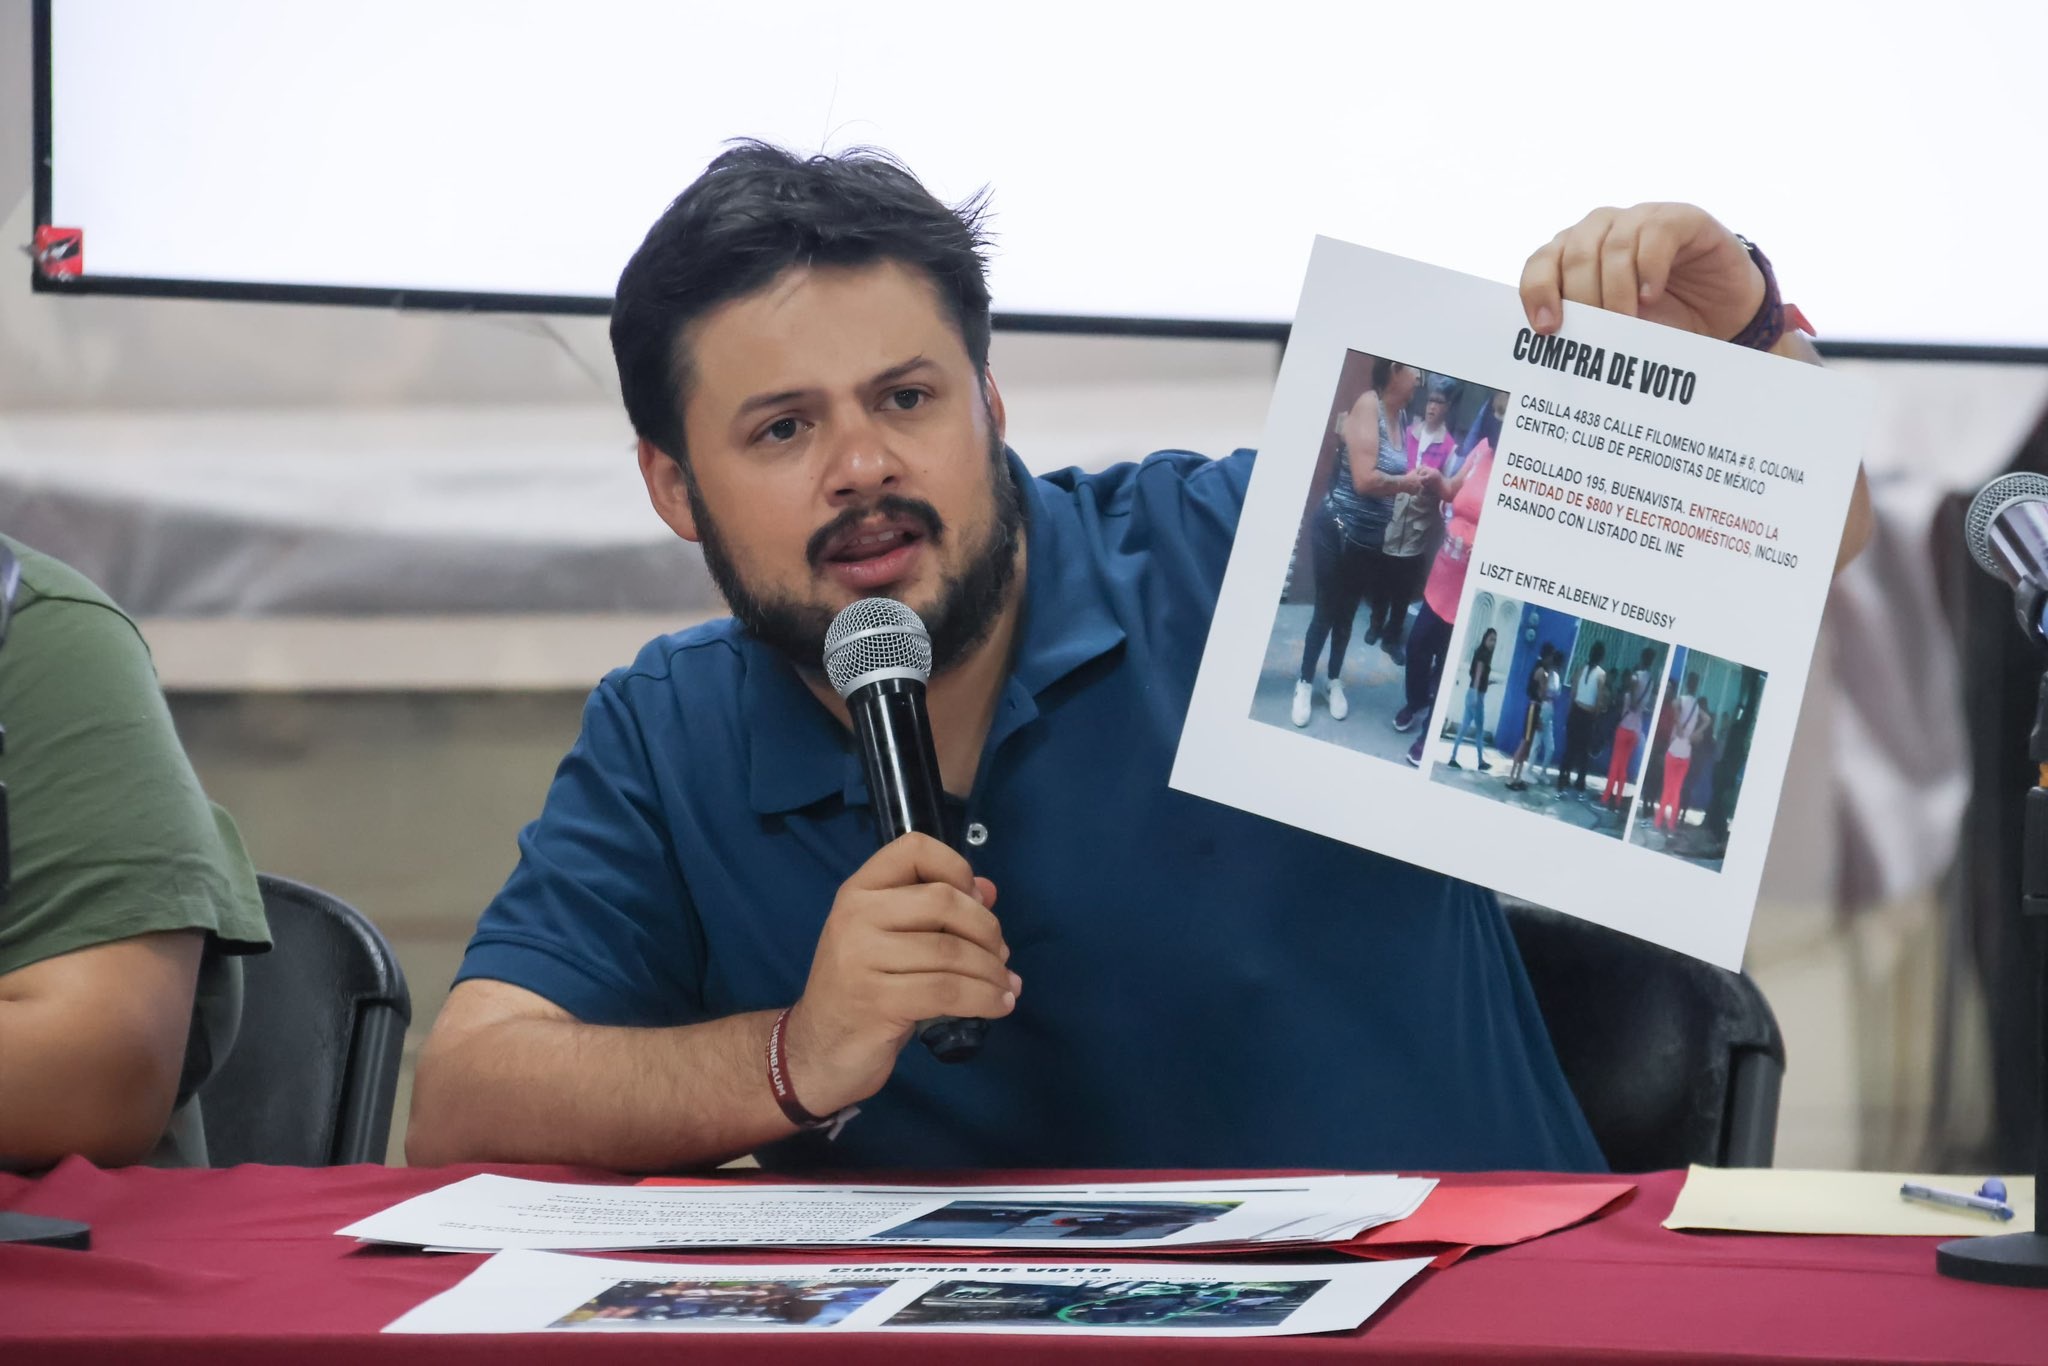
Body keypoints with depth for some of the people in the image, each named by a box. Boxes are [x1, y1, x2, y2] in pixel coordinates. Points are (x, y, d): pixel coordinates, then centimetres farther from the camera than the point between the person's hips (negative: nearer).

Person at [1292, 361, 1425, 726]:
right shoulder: (1368, 405, -22)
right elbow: (1364, 480, -27)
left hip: (1371, 536, 6)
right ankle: (1305, 684, 23)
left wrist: (1415, 481, -11)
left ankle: (1335, 682, 34)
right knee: (1325, 611, 7)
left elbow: (1387, 478, 6)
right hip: (1339, 530, -6)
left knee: (1347, 611, 19)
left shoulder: (1399, 416, 0)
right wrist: (1406, 483, -14)